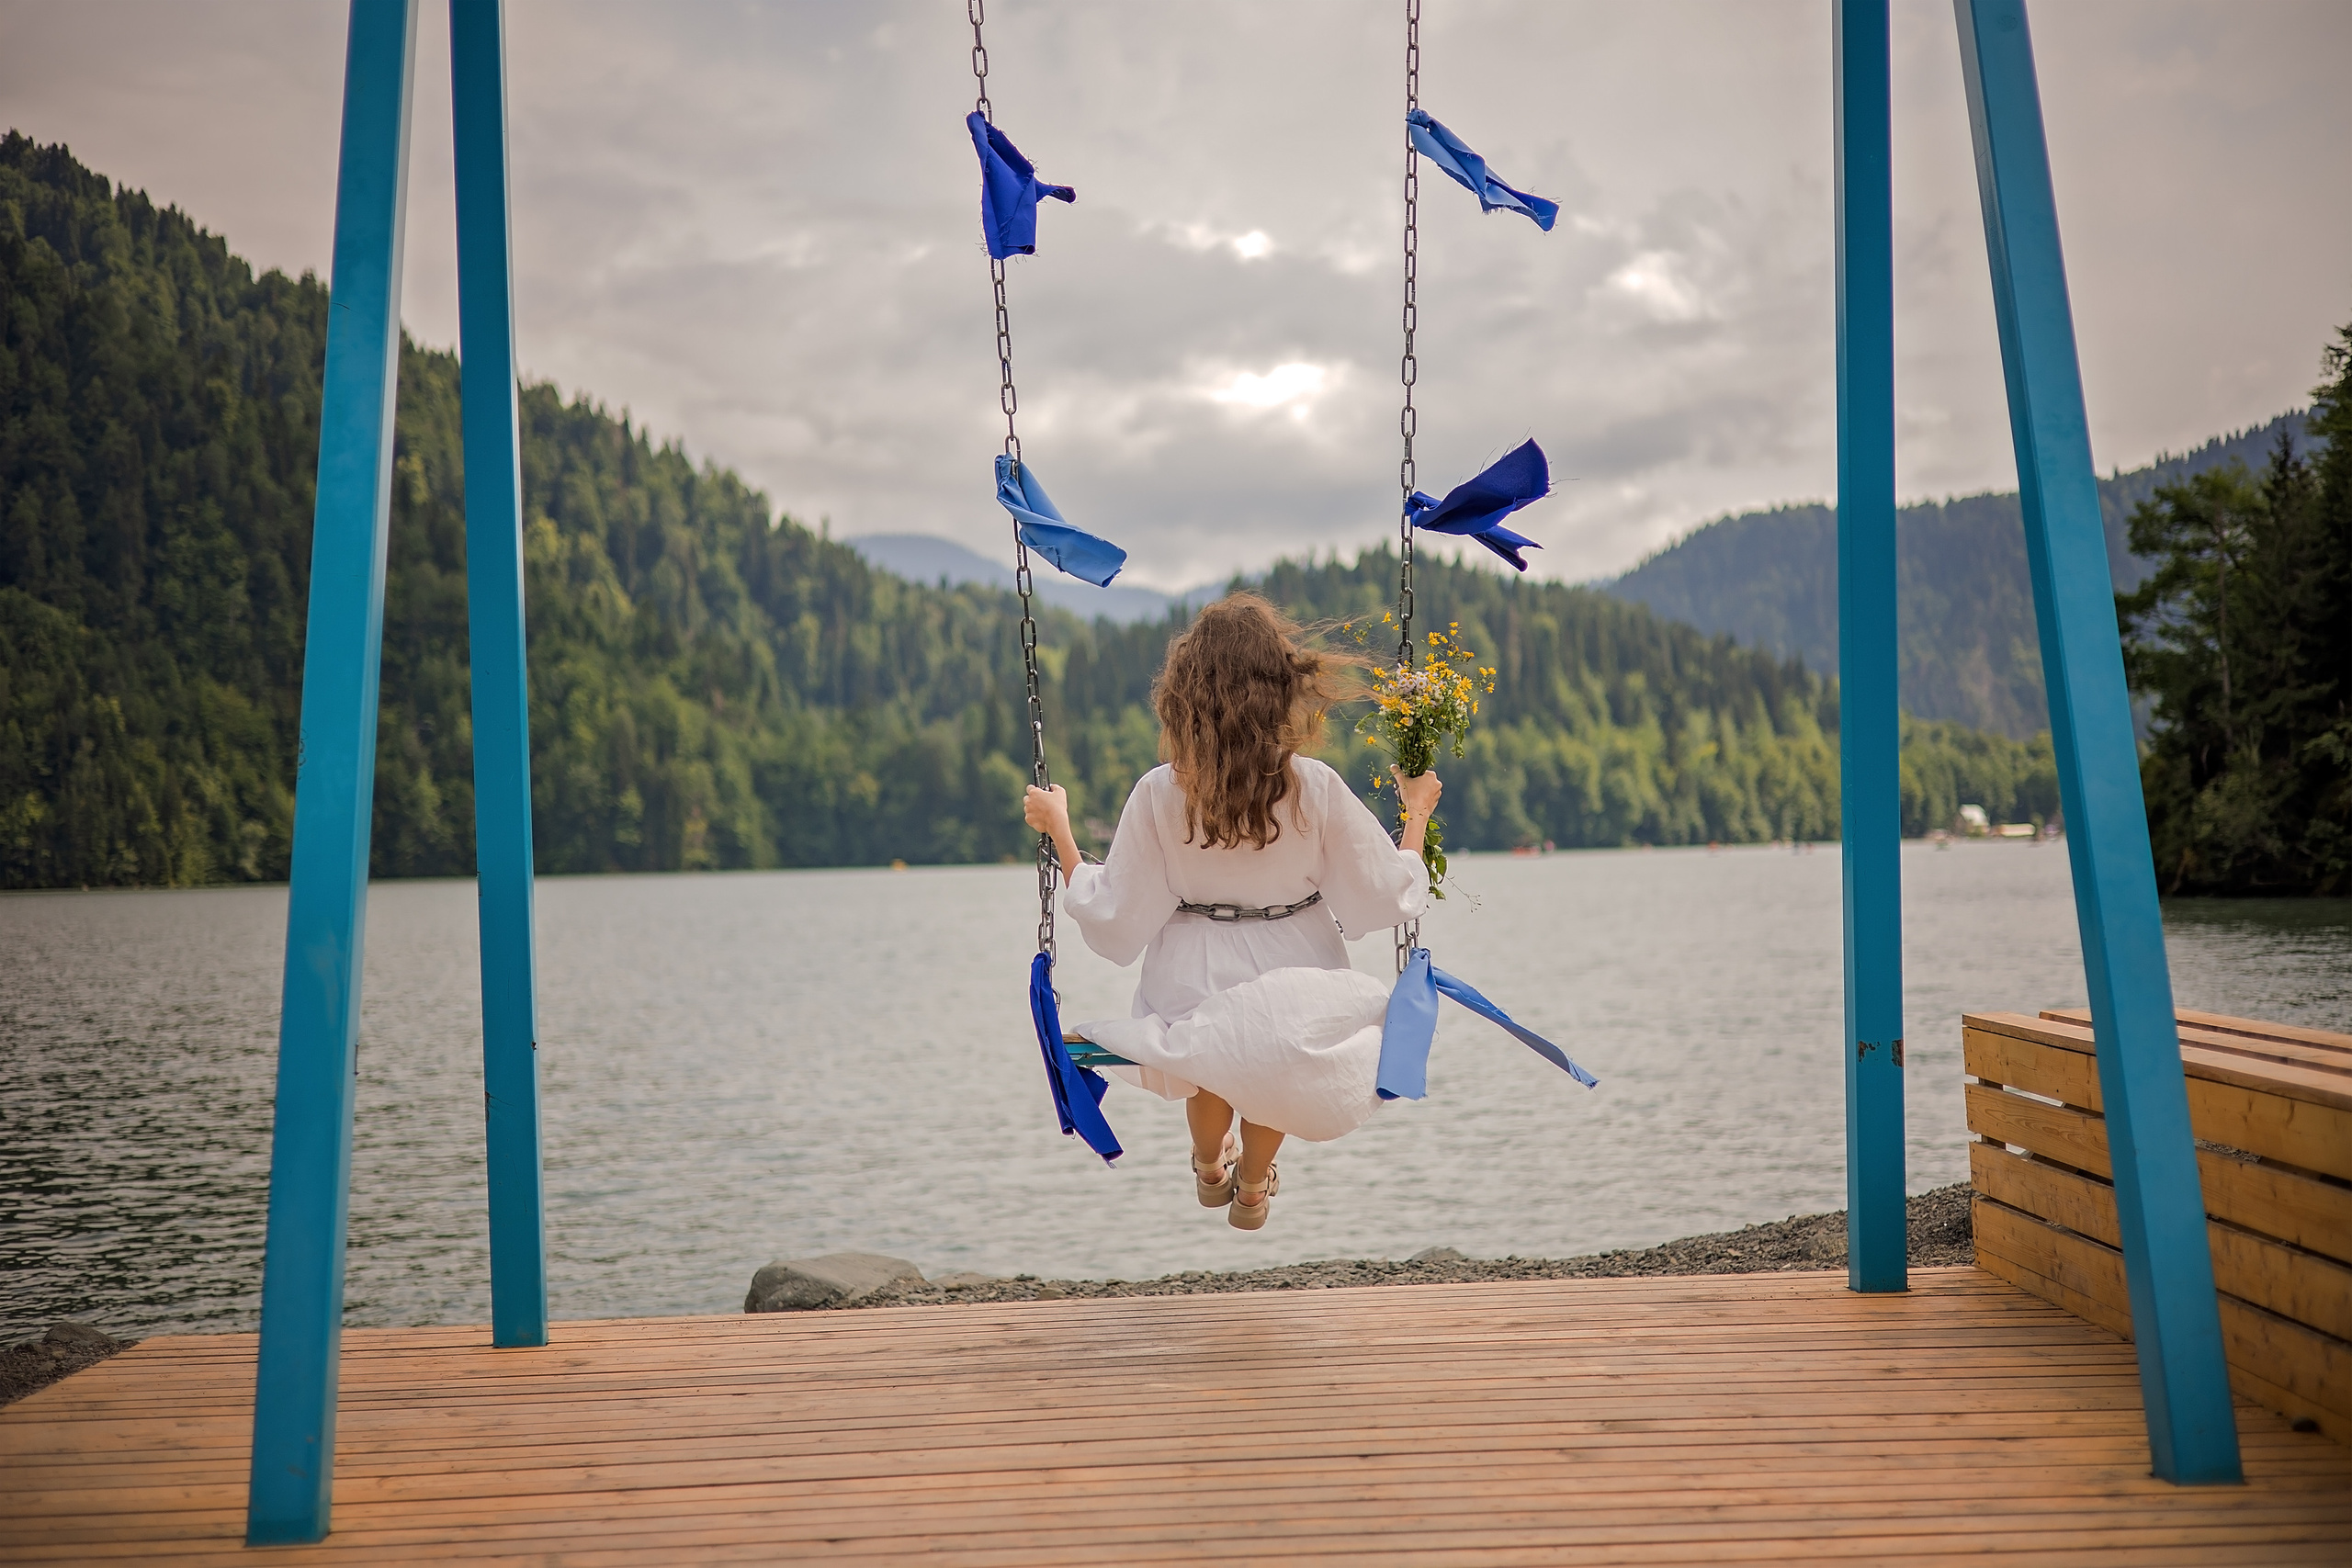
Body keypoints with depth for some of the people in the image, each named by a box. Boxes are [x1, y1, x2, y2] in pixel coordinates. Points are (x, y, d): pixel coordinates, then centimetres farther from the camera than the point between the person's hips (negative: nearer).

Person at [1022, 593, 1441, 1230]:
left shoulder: (1158, 795, -19)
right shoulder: (1318, 789, -20)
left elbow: (1113, 921, -12)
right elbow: (1391, 897, -10)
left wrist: (1057, 827, -2)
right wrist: (1417, 813, 6)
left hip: (1197, 994, 1)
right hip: (1296, 998, 0)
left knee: (1214, 1057, 37)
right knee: (1275, 1056, 37)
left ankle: (1210, 1168, 62)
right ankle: (1253, 1188, 51)